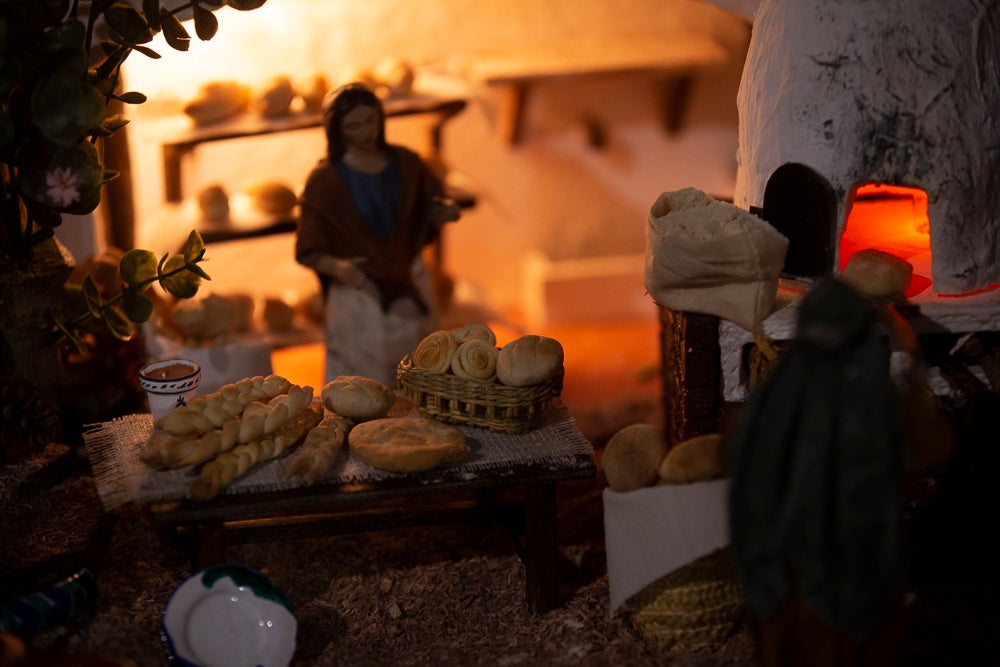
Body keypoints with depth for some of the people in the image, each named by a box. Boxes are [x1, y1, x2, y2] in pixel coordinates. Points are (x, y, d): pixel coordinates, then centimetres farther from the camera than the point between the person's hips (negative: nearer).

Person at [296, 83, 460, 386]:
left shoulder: (405, 163, 3)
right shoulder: (324, 180, -7)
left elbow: (428, 214, 15)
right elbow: (308, 252, -6)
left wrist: (444, 212, -9)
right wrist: (338, 267, -27)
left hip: (411, 290, 4)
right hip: (359, 298, -3)